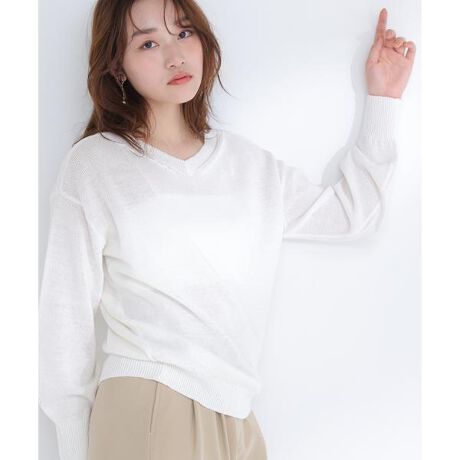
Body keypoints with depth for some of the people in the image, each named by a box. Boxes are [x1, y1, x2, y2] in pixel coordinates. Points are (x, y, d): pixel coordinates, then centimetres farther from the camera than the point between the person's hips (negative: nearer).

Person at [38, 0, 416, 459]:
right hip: (141, 414, -4)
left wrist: (383, 99, 13)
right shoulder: (93, 165, -4)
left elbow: (352, 212, 15)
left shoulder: (249, 162, 10)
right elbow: (67, 316, -3)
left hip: (235, 416, 5)